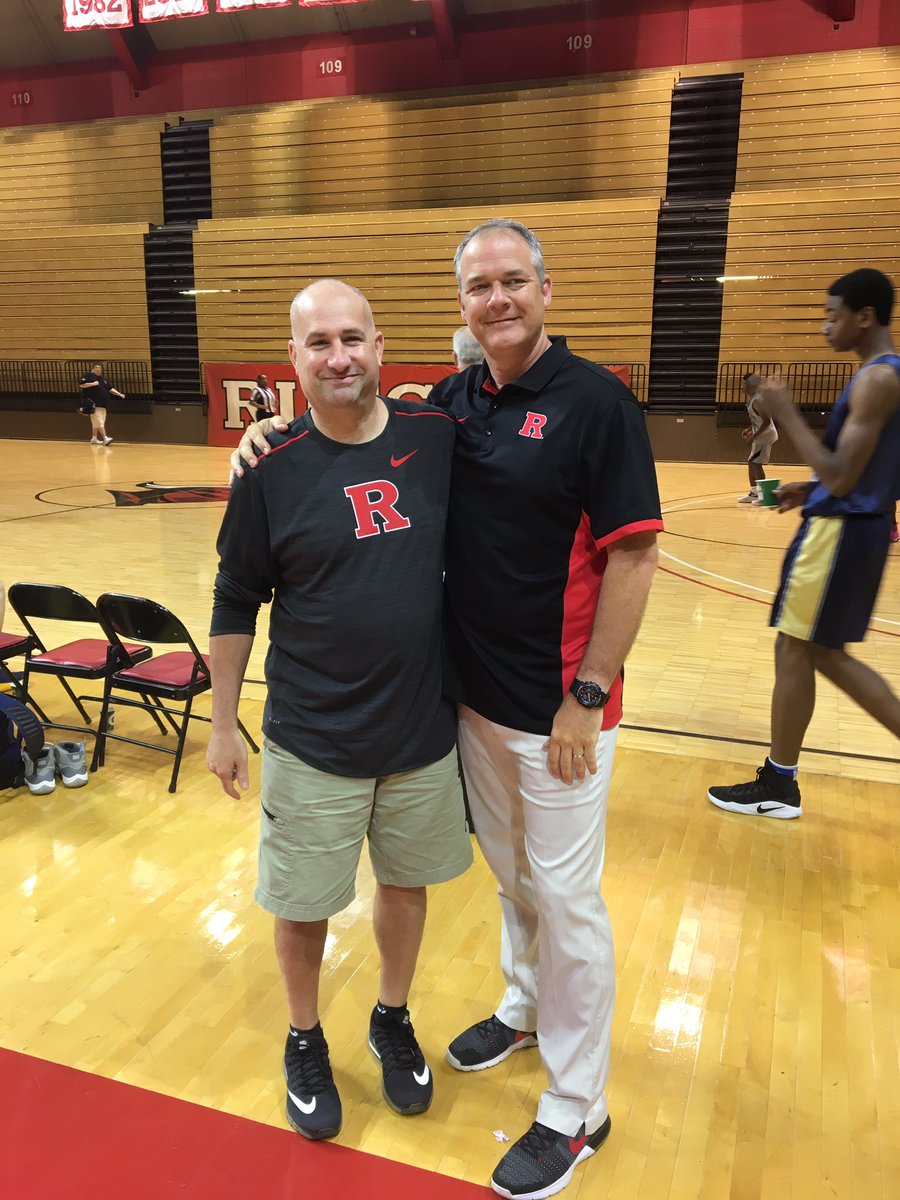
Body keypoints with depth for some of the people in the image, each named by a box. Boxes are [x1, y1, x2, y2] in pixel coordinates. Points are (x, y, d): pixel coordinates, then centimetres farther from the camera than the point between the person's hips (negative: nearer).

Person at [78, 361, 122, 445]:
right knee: (99, 422, -14)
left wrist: (119, 394, 15)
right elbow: (81, 384, -14)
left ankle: (94, 439, 16)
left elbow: (109, 389, 25)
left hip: (103, 405, 8)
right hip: (94, 405, -8)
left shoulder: (102, 379, 22)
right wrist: (93, 384, -18)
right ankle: (105, 438, -24)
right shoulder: (88, 376, -2)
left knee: (96, 423, 11)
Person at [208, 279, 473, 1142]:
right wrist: (223, 724, 0)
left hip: (425, 731, 2)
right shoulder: (273, 467, -10)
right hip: (313, 745, -2)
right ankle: (305, 1041, 42)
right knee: (302, 905, 14)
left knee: (405, 883, 20)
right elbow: (235, 605, -3)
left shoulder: (438, 438, -5)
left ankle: (392, 1020, 46)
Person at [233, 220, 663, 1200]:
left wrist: (588, 696, -16)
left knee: (566, 898, 8)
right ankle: (525, 1007, 48)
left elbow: (631, 557, -15)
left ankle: (576, 1109, 27)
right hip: (472, 695, 6)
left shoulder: (595, 402, -13)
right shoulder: (452, 403, 5)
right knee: (509, 874, 23)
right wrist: (275, 439, -2)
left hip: (556, 709, -5)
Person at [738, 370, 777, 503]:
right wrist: (749, 429, 13)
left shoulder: (757, 401, -21)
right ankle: (753, 493, 25)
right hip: (762, 435, 11)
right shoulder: (752, 399, 10)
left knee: (755, 463, -11)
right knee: (751, 463, 15)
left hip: (766, 435, -11)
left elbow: (766, 421, -25)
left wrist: (754, 436, -24)